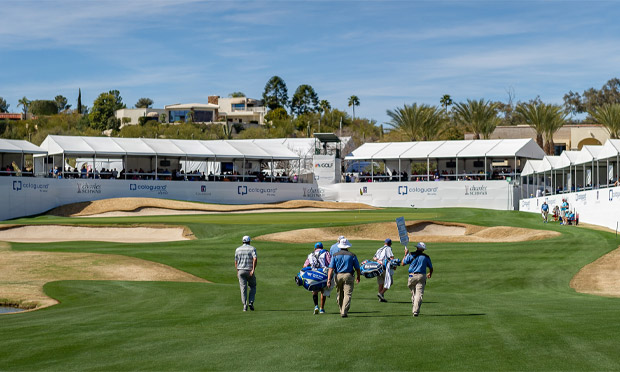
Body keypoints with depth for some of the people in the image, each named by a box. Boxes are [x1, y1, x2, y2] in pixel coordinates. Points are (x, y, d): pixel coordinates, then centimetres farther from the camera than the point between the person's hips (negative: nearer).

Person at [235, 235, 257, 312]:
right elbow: (255, 259, -16)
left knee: (243, 288, 1)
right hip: (249, 271, -2)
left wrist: (237, 271, 17)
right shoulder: (252, 249, -1)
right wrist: (253, 270, -19)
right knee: (253, 287, 15)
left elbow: (236, 261, 9)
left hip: (240, 271, 2)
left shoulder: (238, 249, 9)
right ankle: (251, 302, -1)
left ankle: (245, 305, -10)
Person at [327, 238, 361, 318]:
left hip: (338, 276, 2)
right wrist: (358, 277, 25)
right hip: (348, 276, -2)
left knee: (340, 295, 17)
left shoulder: (335, 255, 5)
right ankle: (344, 312, -19)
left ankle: (342, 311, 25)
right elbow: (357, 268, 8)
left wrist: (329, 280, -7)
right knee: (347, 294, -7)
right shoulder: (352, 255, 2)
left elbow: (331, 269, -4)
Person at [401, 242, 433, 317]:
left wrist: (405, 254, 19)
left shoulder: (411, 255, 0)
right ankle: (416, 311, -19)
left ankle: (415, 310, 19)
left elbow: (402, 263, 6)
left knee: (413, 293, 15)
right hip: (422, 276, 0)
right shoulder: (426, 257, 7)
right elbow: (431, 268, 19)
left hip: (412, 276, 0)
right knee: (419, 294, -6)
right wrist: (430, 274, 41)